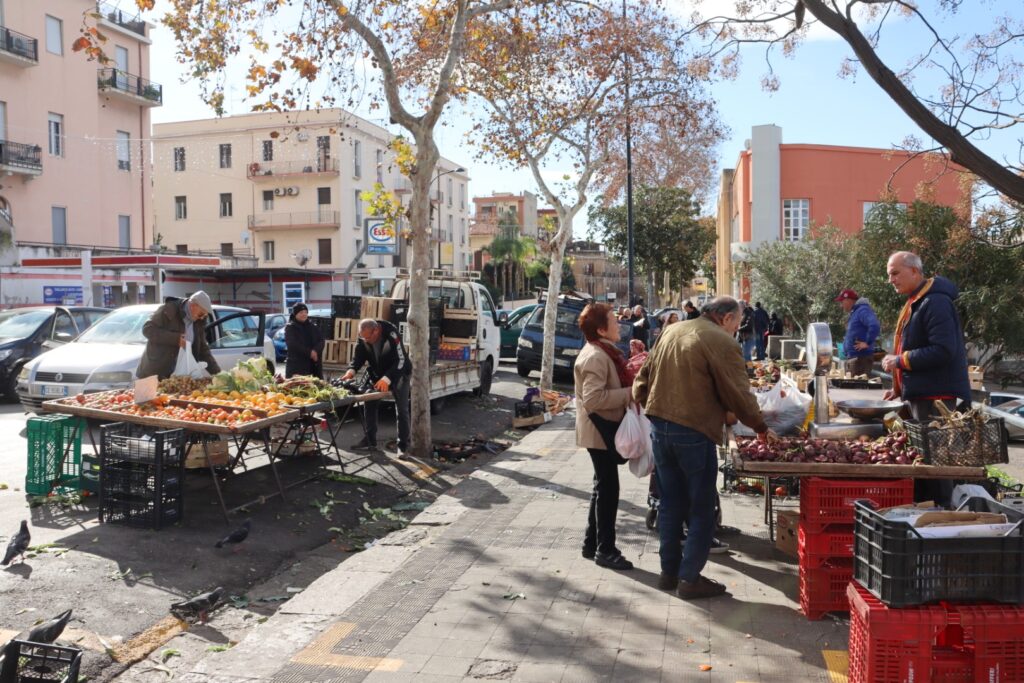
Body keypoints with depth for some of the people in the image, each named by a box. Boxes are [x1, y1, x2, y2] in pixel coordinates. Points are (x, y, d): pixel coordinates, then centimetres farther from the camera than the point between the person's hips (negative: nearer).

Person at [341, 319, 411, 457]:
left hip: (398, 374, -6)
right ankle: (369, 441, 14)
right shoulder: (364, 338, -15)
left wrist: (387, 379, -43)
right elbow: (358, 356, -9)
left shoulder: (391, 334, -33)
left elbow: (401, 360, -34)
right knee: (369, 405, 3)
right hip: (377, 375, 6)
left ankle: (403, 446, 0)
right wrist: (351, 370, -29)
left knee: (402, 410, -7)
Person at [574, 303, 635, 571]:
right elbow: (594, 398, -30)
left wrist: (631, 385, 6)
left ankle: (592, 543, 28)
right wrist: (630, 393, -25)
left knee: (603, 487, 17)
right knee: (608, 489, -3)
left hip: (606, 428, 11)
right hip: (599, 430, -11)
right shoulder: (595, 357, -22)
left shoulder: (604, 352, 12)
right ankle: (605, 550, 8)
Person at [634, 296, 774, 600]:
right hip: (694, 431, -7)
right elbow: (738, 394, -9)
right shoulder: (721, 342, -11)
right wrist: (761, 428, 4)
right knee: (701, 509, 5)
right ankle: (689, 578, 9)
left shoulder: (672, 331, 12)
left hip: (659, 425, 7)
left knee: (670, 503, 17)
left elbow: (643, 378, 15)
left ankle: (669, 571, 24)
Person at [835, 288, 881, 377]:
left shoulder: (862, 310, -13)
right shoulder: (853, 313, 19)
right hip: (852, 358, 11)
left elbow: (875, 326, -28)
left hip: (861, 358, -11)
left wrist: (867, 343, -22)